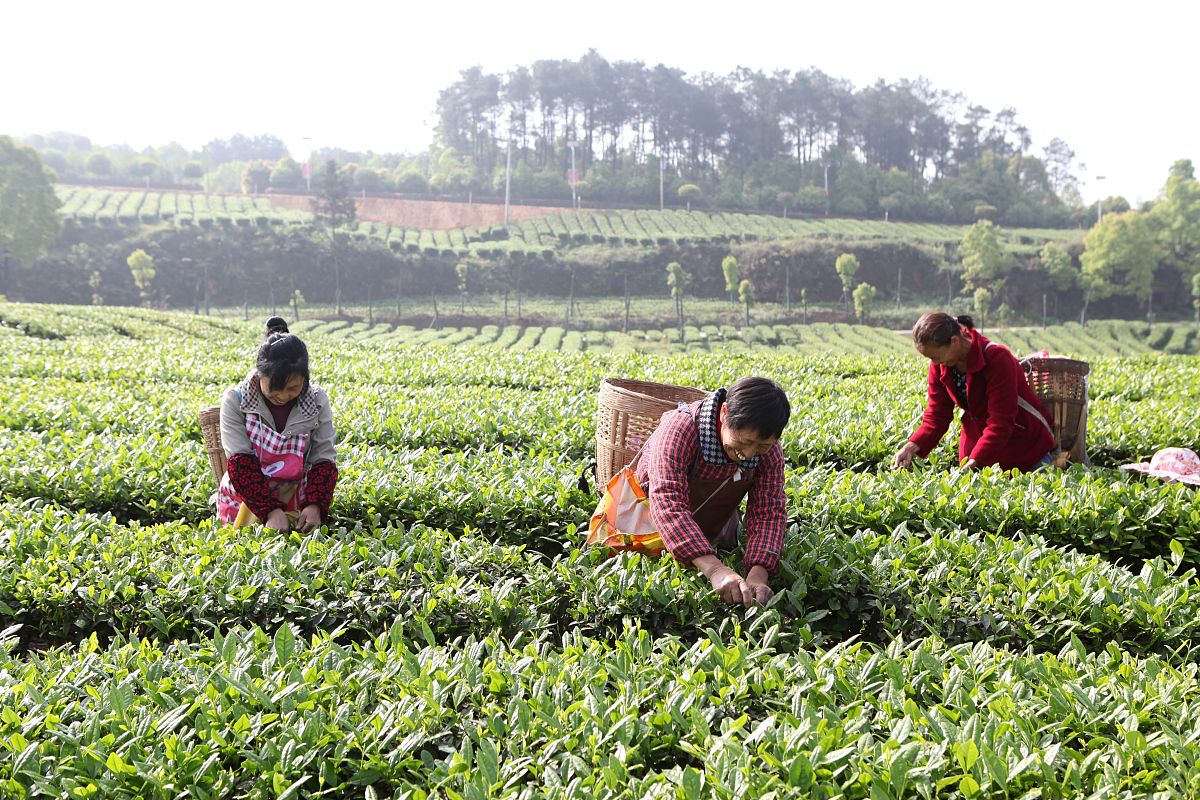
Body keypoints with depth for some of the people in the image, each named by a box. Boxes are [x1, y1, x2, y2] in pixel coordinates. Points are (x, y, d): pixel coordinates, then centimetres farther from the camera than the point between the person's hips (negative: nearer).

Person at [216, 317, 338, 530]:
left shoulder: (317, 402, -6)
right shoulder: (236, 401, -11)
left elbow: (324, 460, -7)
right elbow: (241, 462, -16)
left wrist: (315, 505, -25)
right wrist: (270, 510, -27)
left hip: (296, 501, 0)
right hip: (245, 502, 0)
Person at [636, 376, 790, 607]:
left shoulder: (770, 451, -26)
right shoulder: (679, 428, -42)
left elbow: (769, 512, -29)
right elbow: (668, 502, -52)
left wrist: (759, 573, -50)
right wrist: (714, 569, -63)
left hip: (716, 533, 4)